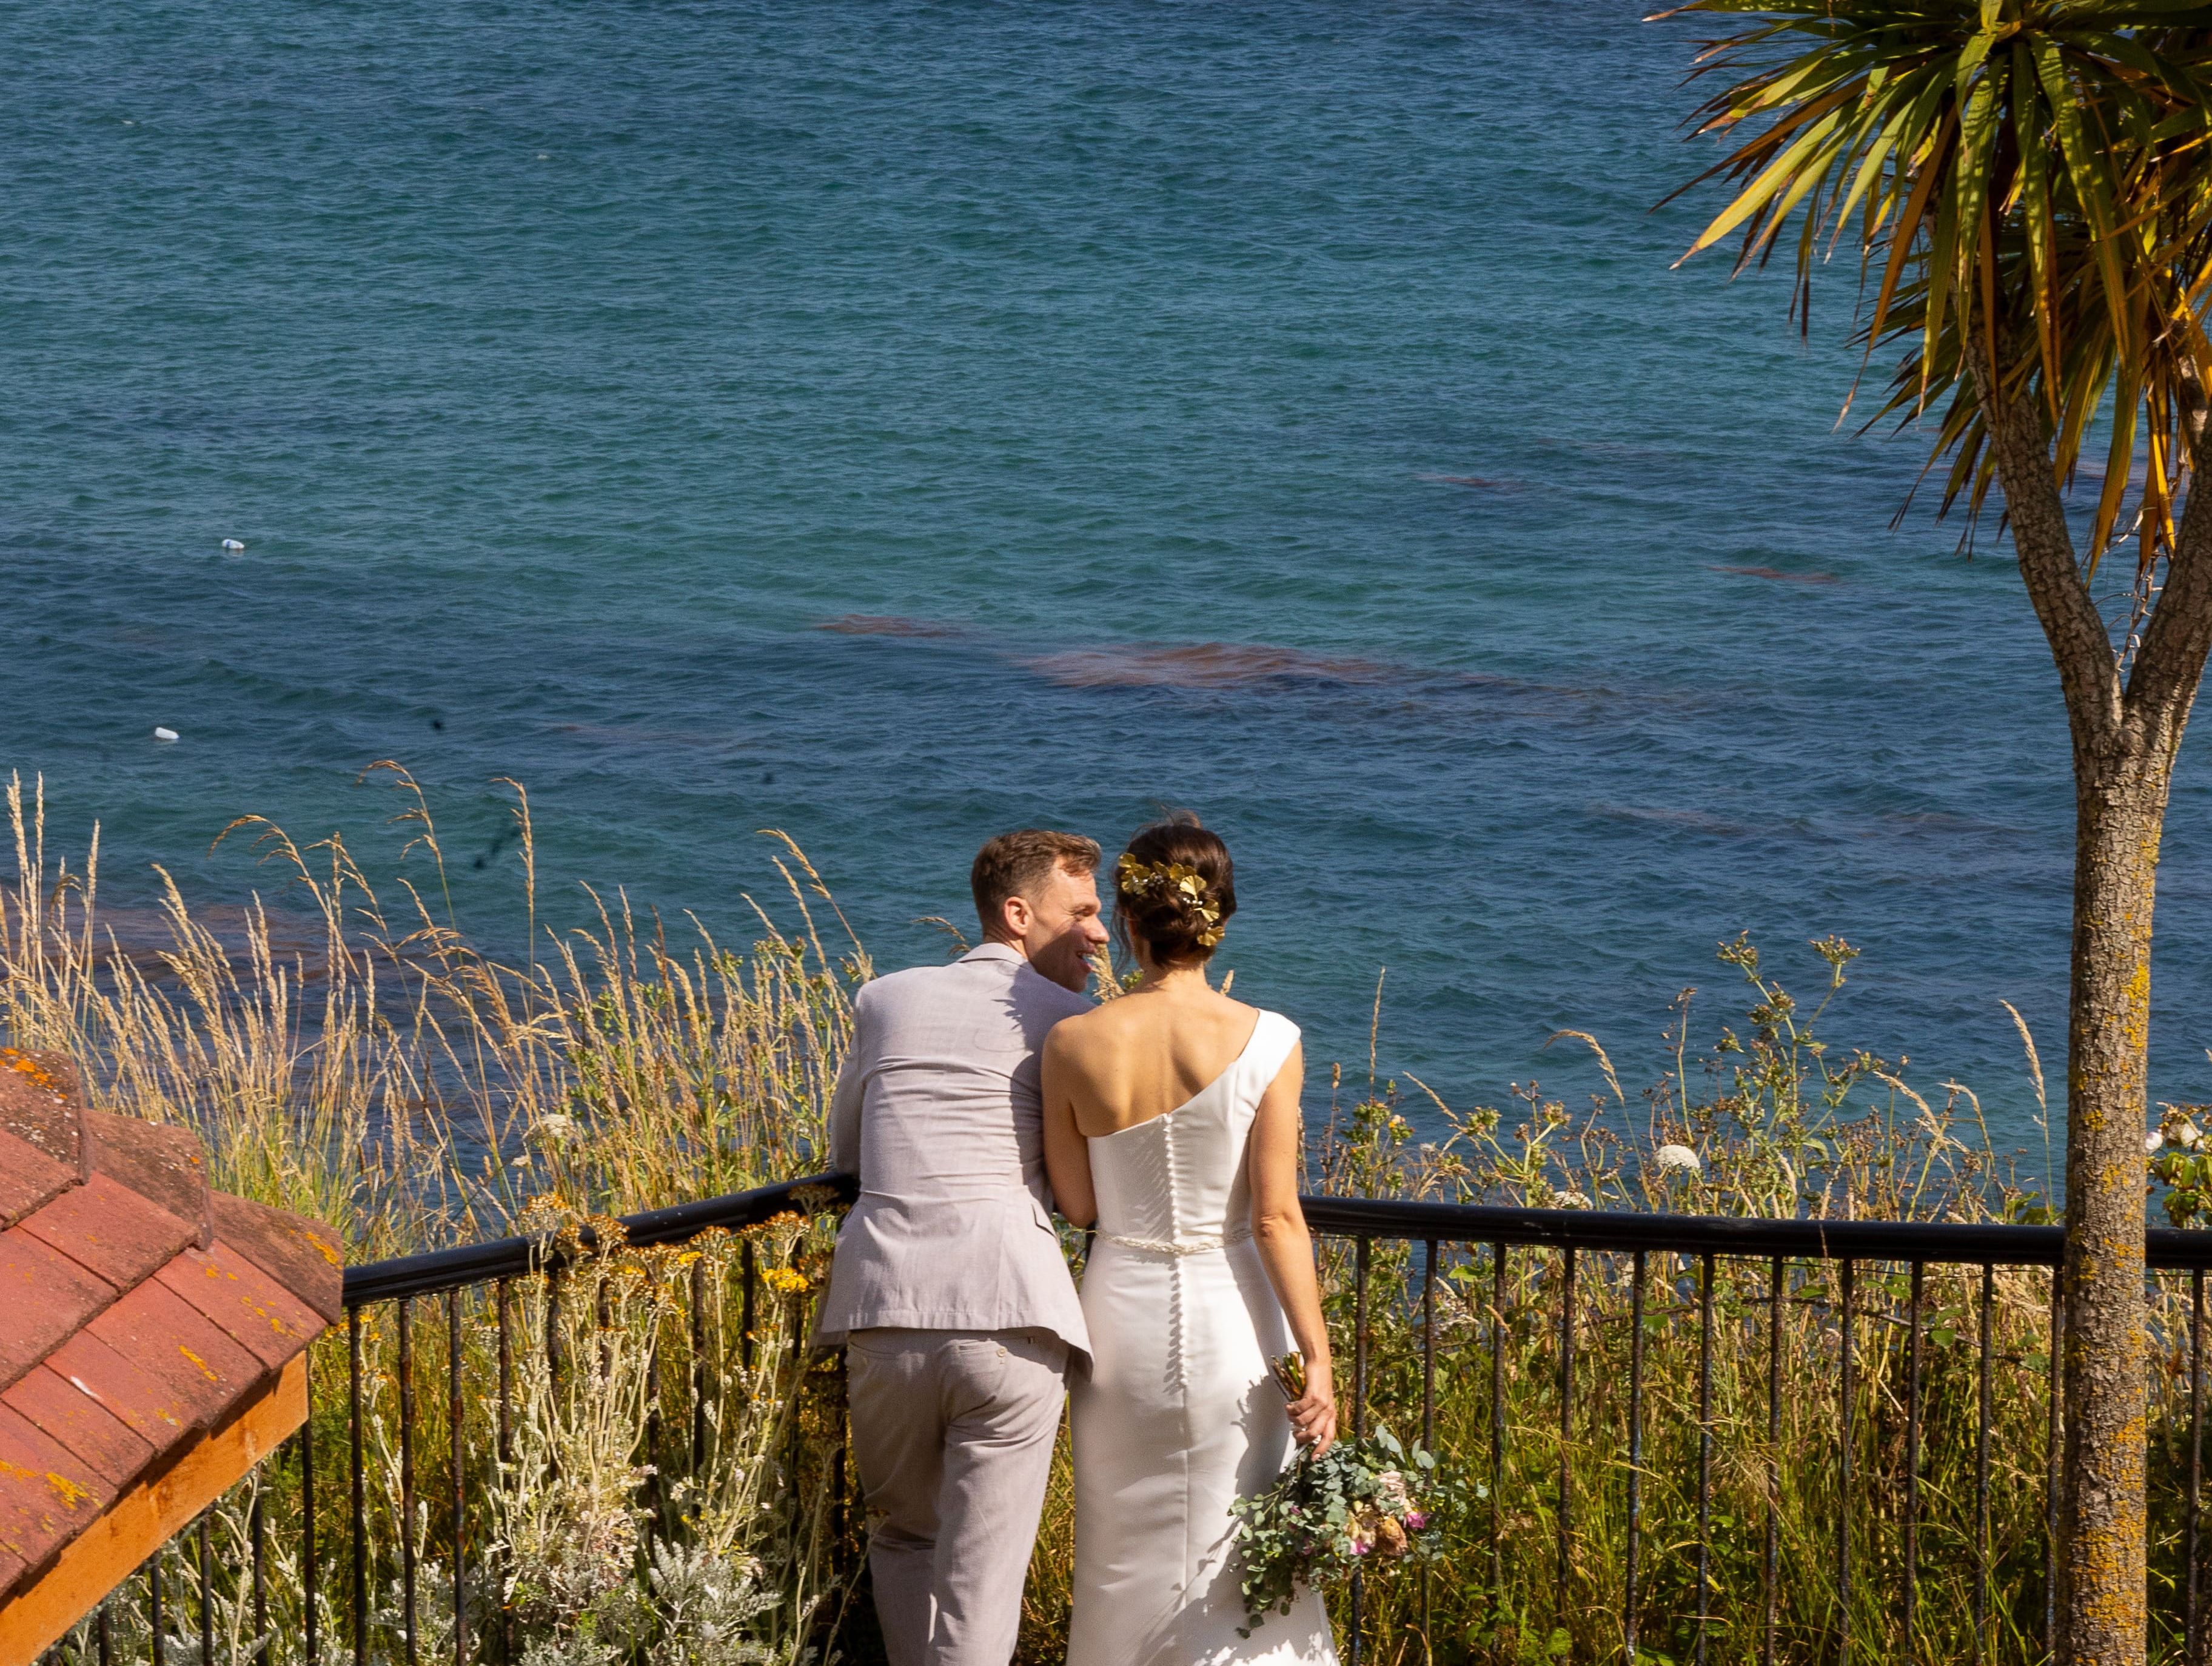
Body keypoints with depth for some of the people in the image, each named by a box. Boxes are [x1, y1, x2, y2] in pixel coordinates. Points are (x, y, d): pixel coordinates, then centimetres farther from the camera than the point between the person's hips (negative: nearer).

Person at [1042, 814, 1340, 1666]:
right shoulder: (1266, 1043, -13)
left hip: (1124, 1314, 2)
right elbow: (1276, 1218, -14)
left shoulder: (1074, 1045, -9)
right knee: (1238, 1561, 9)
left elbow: (1077, 1205, 0)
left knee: (1129, 1562, 17)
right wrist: (1317, 1360, -10)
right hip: (1231, 1315, -2)